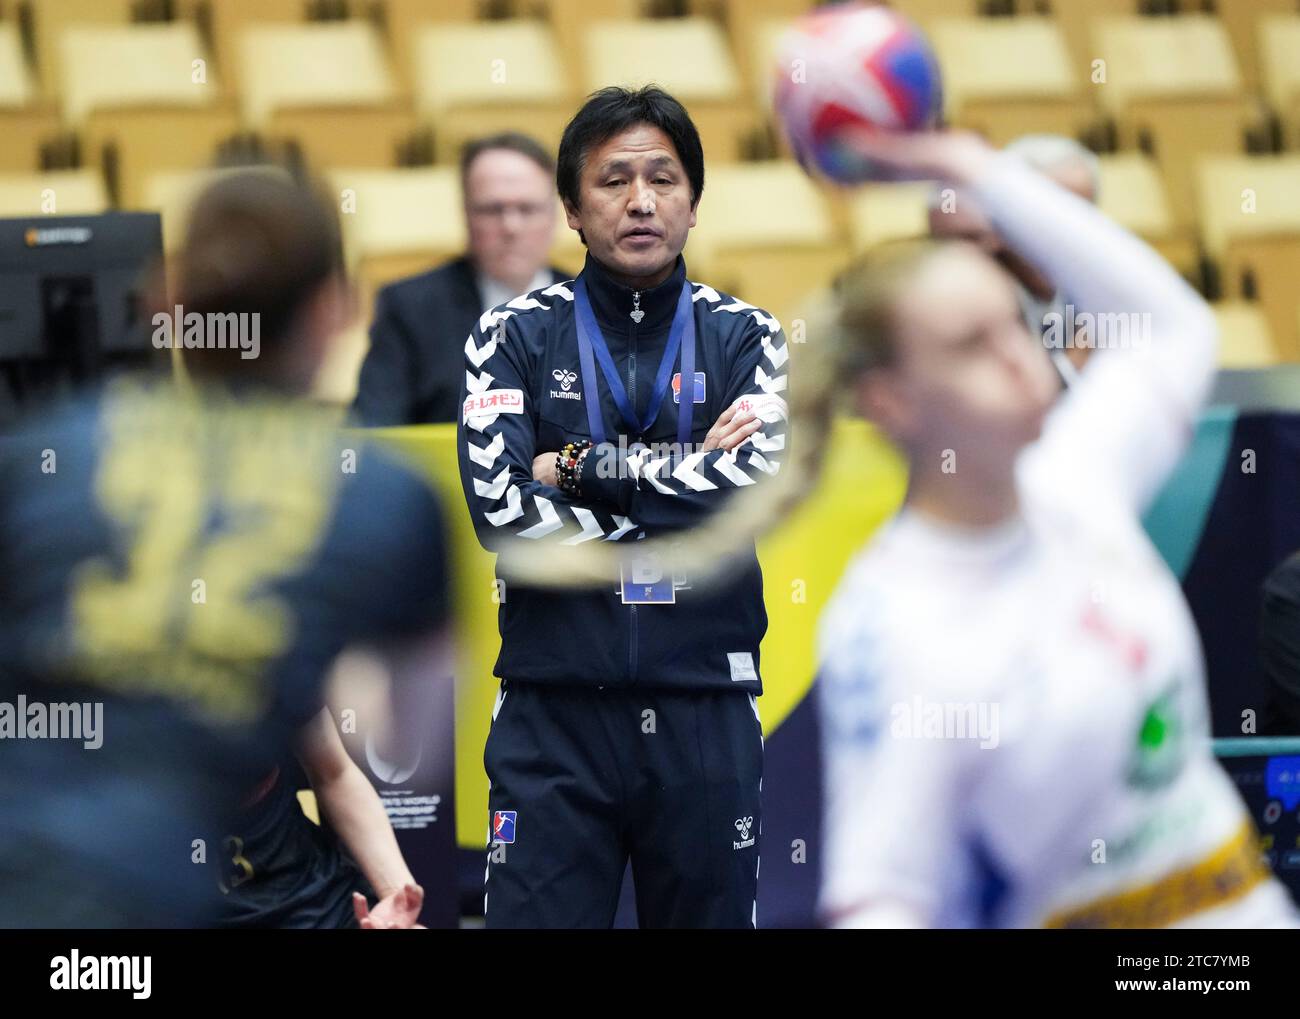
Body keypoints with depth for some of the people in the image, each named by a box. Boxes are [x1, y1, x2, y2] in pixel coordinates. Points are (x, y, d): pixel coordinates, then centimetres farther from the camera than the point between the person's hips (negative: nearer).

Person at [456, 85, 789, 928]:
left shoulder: (744, 337, 7)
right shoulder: (517, 336, 4)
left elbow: (756, 480, -12)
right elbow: (499, 506, -10)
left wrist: (579, 466, -8)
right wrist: (687, 481, -7)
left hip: (705, 709, 1)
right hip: (556, 708, -1)